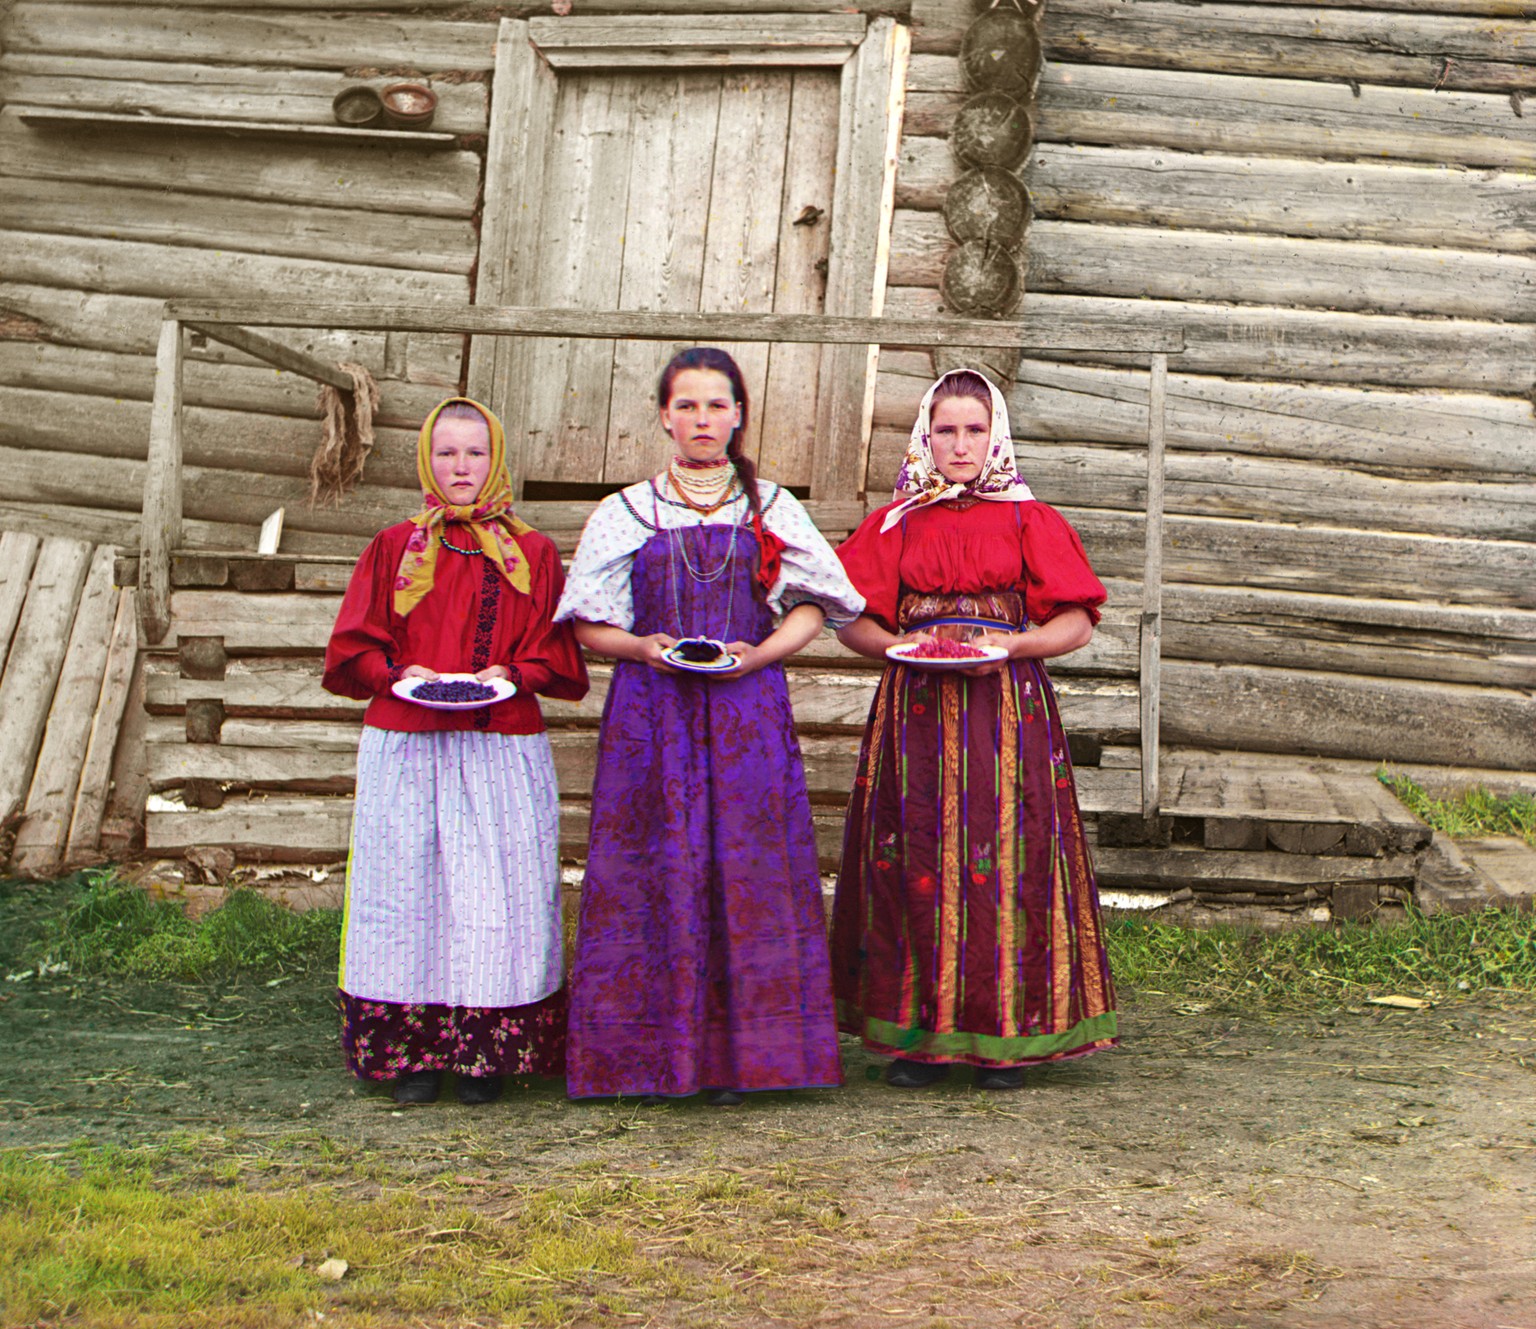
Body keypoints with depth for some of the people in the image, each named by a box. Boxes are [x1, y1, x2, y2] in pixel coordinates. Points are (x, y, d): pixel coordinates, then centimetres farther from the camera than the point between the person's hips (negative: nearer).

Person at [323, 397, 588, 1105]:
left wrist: (512, 675, -10)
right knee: (408, 888, -1)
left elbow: (559, 657, 9)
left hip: (503, 750, 0)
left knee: (498, 894, -3)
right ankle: (414, 1052, 8)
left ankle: (485, 1055, 7)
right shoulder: (394, 549, 11)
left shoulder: (533, 554, 10)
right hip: (406, 749, 1)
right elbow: (351, 651, 9)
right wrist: (400, 675, -9)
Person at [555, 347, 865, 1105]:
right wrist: (644, 647, -11)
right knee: (655, 873, -5)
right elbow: (590, 627, 9)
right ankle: (656, 1054, 1)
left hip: (747, 710, 0)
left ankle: (736, 1055, 2)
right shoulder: (624, 514, 11)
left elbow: (811, 611, 8)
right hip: (651, 714, 0)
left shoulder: (772, 509, 12)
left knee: (745, 872, -4)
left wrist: (755, 655, -9)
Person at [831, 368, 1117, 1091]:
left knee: (1005, 859, -5)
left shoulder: (1029, 521, 7)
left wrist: (1012, 645, -12)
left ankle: (1005, 1036, 4)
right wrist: (901, 645, -8)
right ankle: (922, 1033, 7)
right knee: (917, 862, -1)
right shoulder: (896, 524, 12)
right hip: (915, 707, 1)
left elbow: (1077, 623, 5)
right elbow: (853, 622, 11)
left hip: (1007, 706, -1)